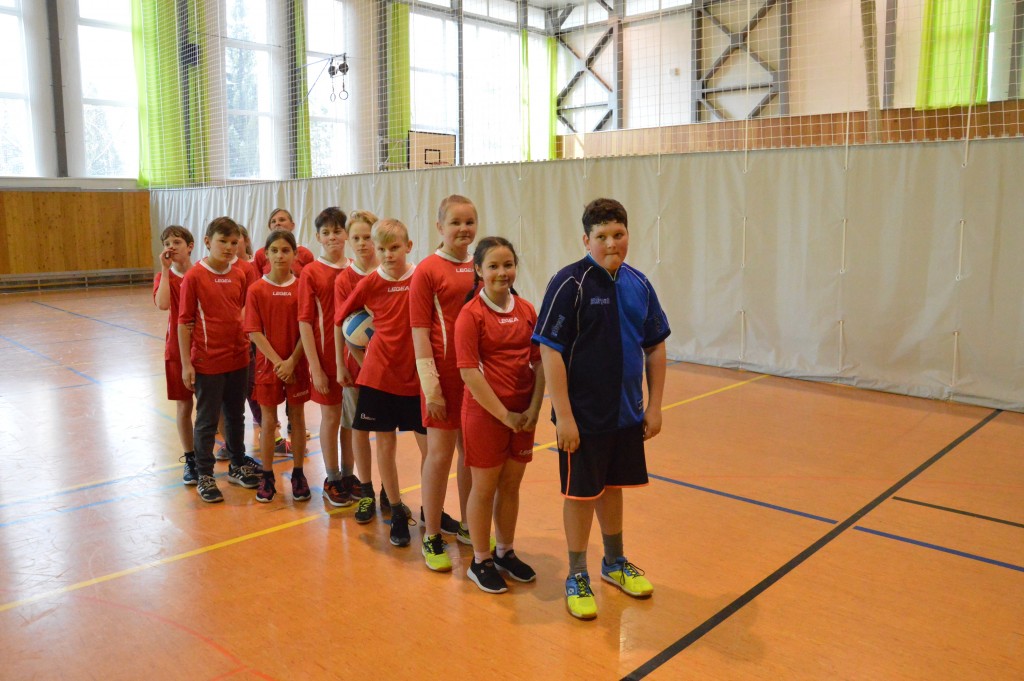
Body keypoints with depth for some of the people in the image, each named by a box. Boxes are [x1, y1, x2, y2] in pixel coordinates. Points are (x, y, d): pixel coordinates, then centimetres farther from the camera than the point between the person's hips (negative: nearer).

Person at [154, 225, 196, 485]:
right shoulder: (164, 277, -2)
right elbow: (162, 304, -23)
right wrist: (166, 269, -20)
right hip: (179, 348, 0)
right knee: (184, 406, 7)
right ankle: (190, 460, 19)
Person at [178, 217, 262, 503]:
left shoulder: (239, 275, 3)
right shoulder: (194, 276, -11)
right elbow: (184, 322, -10)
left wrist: (247, 343, 6)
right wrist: (186, 363, -11)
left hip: (238, 359, 5)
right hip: (207, 361, -5)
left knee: (235, 416, 18)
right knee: (207, 420, 6)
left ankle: (238, 466, 33)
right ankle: (204, 476, 20)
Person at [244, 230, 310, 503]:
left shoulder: (302, 287, -4)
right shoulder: (256, 290, -4)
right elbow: (254, 332, -7)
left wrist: (292, 361, -15)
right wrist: (277, 361, -15)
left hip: (297, 365, 0)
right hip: (267, 364, 0)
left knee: (297, 418, 9)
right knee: (268, 420, 8)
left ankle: (298, 474, 22)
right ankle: (267, 477, 21)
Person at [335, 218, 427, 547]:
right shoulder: (370, 283, -2)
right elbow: (342, 318, 9)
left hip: (416, 376, -1)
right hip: (379, 375, 1)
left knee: (430, 446, 3)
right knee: (385, 445, 9)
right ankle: (397, 511, 26)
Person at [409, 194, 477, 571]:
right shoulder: (427, 270, -5)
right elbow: (420, 333, -8)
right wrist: (431, 387, -12)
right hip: (445, 375, -5)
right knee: (440, 453, 1)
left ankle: (466, 525, 31)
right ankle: (432, 537, 16)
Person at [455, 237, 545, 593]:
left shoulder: (527, 311, 4)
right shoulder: (471, 314, -11)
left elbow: (539, 363, 4)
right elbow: (469, 372, -16)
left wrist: (533, 409, -6)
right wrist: (503, 414, -16)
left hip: (523, 414, 5)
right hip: (485, 413, -5)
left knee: (511, 484, 16)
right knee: (484, 487, 8)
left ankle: (505, 552, 34)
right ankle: (481, 561, 25)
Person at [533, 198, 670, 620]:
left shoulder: (638, 284, 3)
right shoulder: (570, 283, -15)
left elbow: (655, 347, 10)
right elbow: (550, 351, -18)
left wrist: (654, 407, 6)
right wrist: (563, 415, -20)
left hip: (627, 414, 6)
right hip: (583, 417, -5)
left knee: (612, 486, 21)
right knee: (581, 495, 7)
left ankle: (615, 563, 40)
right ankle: (577, 577, 25)